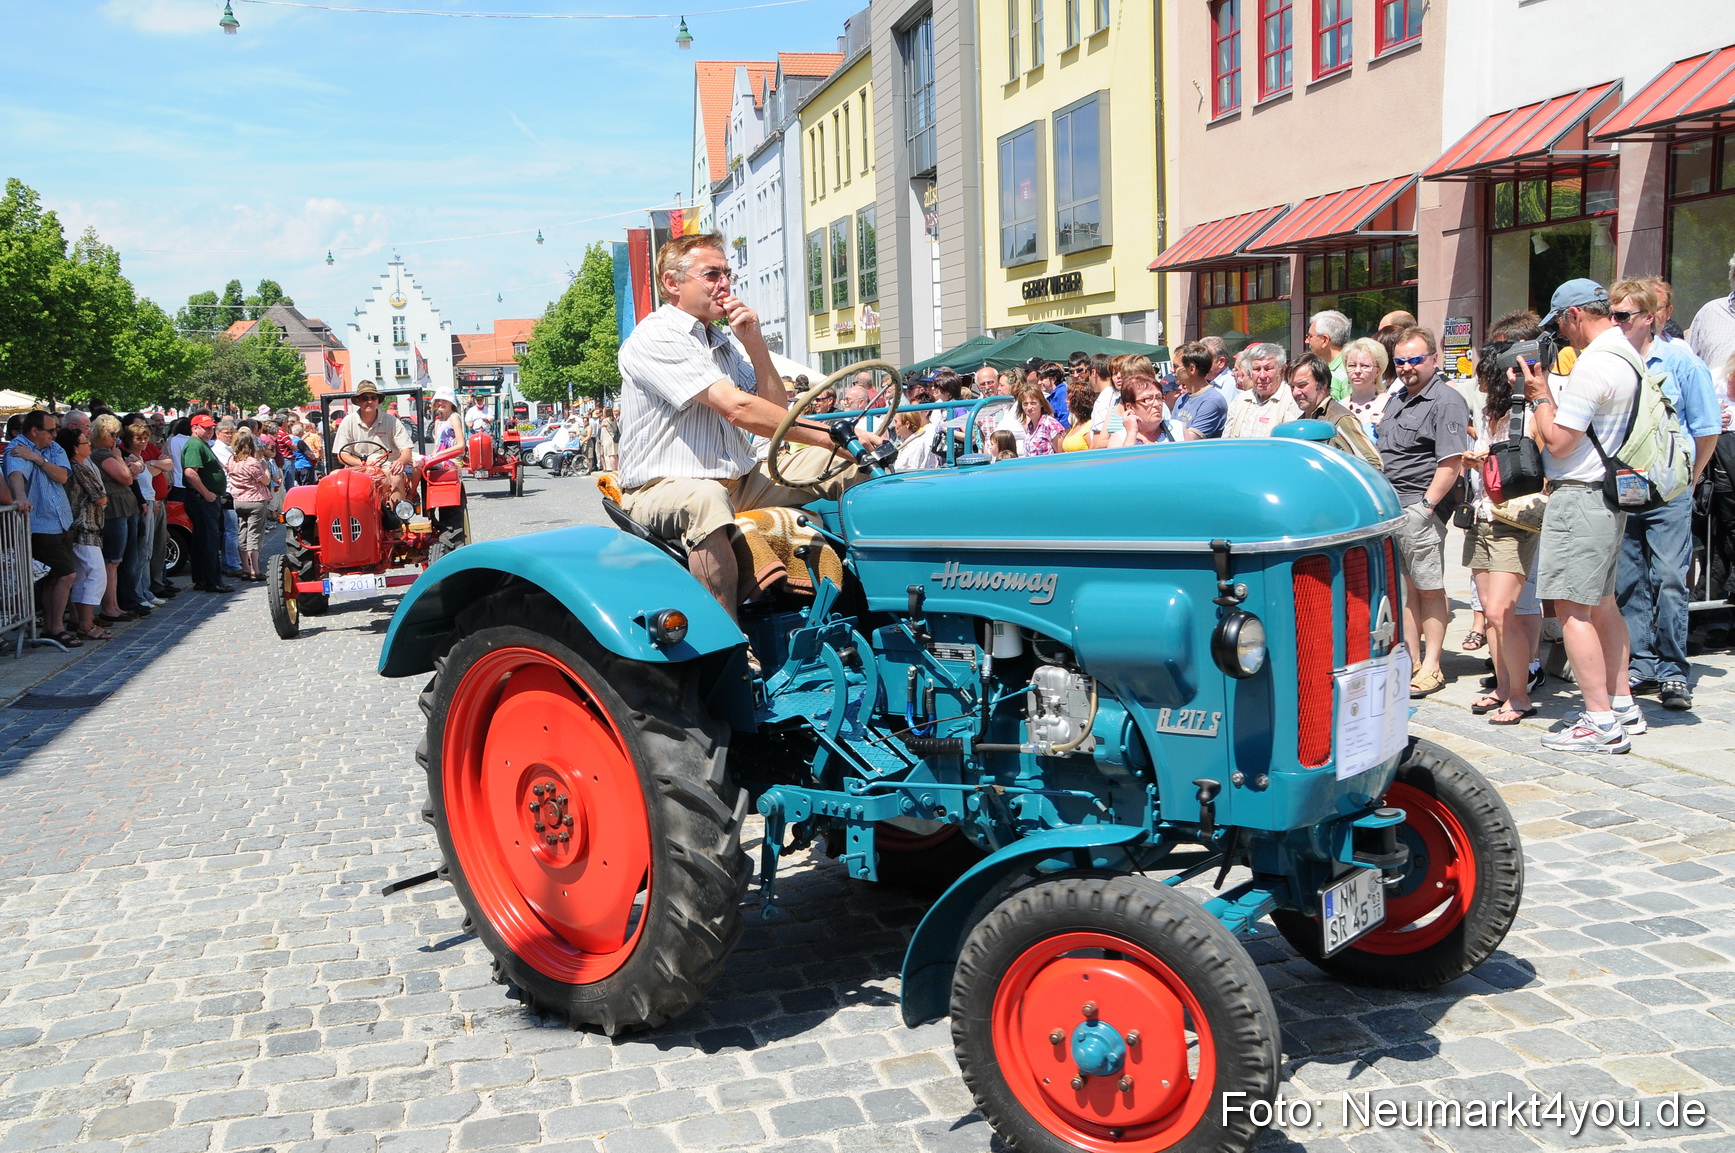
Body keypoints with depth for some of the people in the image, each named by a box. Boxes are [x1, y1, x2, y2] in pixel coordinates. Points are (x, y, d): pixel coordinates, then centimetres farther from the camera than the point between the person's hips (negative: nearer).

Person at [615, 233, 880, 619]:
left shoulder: (725, 342, 16)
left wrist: (754, 343, -5)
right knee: (706, 499, -43)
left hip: (739, 482, 8)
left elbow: (777, 411, 7)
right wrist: (833, 435, -26)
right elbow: (737, 409, -24)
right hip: (662, 487, -8)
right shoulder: (655, 338, -12)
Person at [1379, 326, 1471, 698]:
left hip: (1420, 508, -8)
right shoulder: (1396, 399, 18)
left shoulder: (1446, 402, -9)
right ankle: (1411, 661, 20)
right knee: (1404, 586, 12)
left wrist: (1426, 505, -18)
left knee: (1429, 589, -1)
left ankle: (1431, 668, 4)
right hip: (1389, 507, 8)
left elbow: (1452, 462, -16)